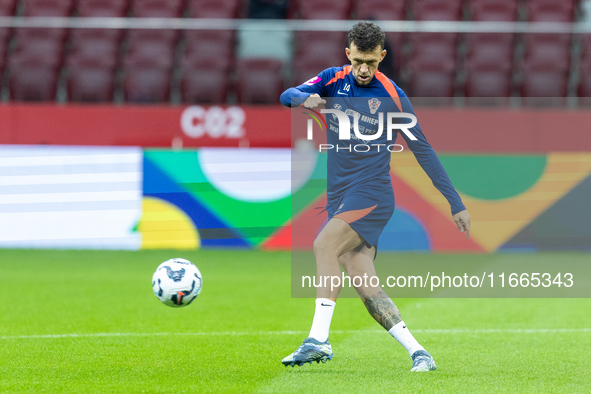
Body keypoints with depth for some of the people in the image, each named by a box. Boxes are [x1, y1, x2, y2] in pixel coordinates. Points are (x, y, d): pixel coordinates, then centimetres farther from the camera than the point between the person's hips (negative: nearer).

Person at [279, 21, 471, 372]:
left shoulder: (392, 97, -1)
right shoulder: (333, 81, 9)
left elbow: (423, 150, 4)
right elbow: (287, 96, -2)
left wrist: (456, 203, 4)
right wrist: (305, 99, -28)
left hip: (373, 194, -5)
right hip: (339, 196, 5)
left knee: (324, 245, -27)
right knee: (365, 288, -4)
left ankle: (318, 340, -31)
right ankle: (419, 353, 0)